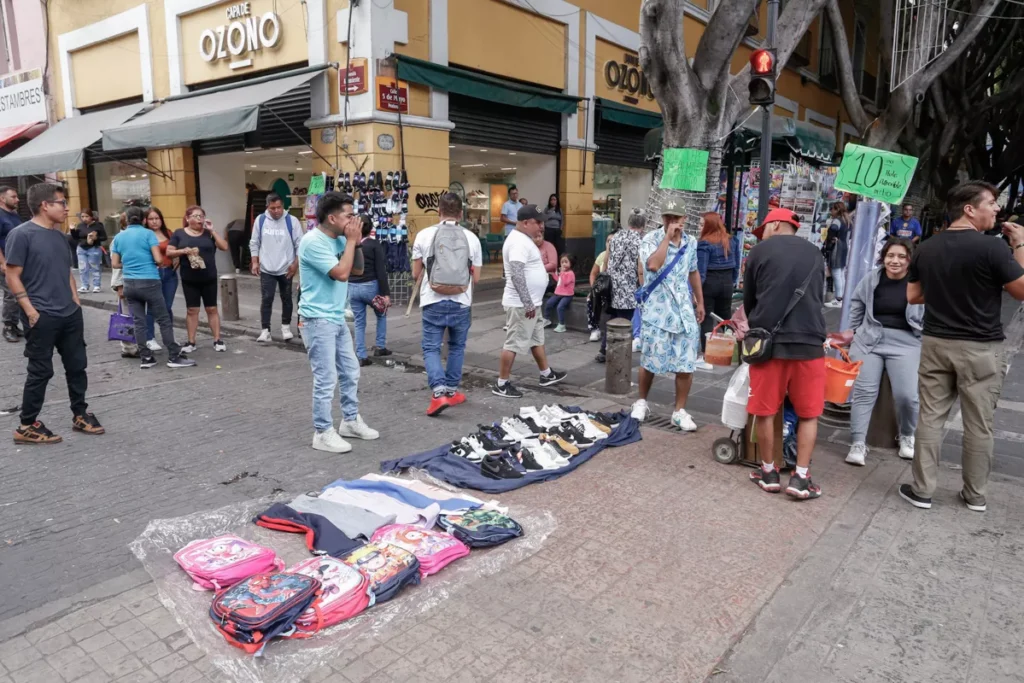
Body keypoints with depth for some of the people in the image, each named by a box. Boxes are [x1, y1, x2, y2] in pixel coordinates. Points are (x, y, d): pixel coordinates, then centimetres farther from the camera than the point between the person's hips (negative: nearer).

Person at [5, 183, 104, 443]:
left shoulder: (59, 235, 11)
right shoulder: (21, 234, -11)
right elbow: (12, 277, -12)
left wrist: (76, 302, 11)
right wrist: (31, 311, -16)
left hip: (70, 314, 7)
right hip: (42, 317, -7)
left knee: (77, 365, 13)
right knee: (41, 371, 1)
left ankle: (80, 414, 27)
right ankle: (26, 426, 15)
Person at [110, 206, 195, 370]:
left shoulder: (118, 237, 9)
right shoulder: (148, 233, -5)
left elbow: (114, 264, 9)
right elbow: (159, 259, -13)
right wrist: (158, 264, 9)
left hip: (129, 284, 5)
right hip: (149, 282, -5)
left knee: (139, 322, 8)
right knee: (164, 320, 1)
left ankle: (145, 357, 11)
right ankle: (174, 357, 2)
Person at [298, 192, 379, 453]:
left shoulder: (340, 239, 7)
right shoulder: (313, 241, -18)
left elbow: (358, 270, 13)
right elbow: (341, 273, -23)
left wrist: (355, 242, 0)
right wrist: (351, 241, -14)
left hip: (337, 318, 9)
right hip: (318, 320, -9)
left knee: (350, 371, 16)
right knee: (326, 379, -5)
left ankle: (350, 421, 30)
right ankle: (323, 433, 8)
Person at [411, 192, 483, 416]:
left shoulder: (424, 235, -3)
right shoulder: (471, 238, 0)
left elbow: (416, 274, 3)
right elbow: (476, 278, 4)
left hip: (433, 302, -1)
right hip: (461, 302, 1)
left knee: (431, 348, 5)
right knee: (457, 347, 18)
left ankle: (439, 391, -11)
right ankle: (451, 391, 24)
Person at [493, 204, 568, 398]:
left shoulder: (524, 239, 13)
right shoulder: (518, 242, -21)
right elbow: (516, 274, -29)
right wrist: (527, 303, -28)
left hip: (530, 302, 11)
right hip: (521, 304, -11)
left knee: (537, 338, 20)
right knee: (514, 343, -4)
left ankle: (546, 375, 34)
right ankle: (501, 384, 4)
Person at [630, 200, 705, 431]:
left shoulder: (690, 242, 8)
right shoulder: (651, 239, -8)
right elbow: (653, 265, -28)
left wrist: (700, 303, 21)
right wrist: (668, 236, -22)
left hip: (685, 312, 4)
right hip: (657, 312, -4)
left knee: (686, 365, 2)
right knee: (649, 361, 7)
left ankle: (680, 411, 13)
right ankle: (641, 402, 27)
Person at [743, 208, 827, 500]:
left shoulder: (760, 251, 3)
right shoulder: (815, 254, 13)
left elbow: (748, 300, 9)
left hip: (768, 340, -2)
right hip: (809, 340, 3)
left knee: (765, 410, 10)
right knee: (808, 413, 12)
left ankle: (769, 472, 19)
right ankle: (801, 477, 9)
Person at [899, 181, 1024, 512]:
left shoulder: (926, 248, 3)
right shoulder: (992, 247, -14)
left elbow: (913, 295, 9)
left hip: (936, 343, 4)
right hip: (981, 349, -4)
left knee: (930, 417, 8)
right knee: (978, 425, 9)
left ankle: (922, 490, 13)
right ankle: (975, 495, 21)